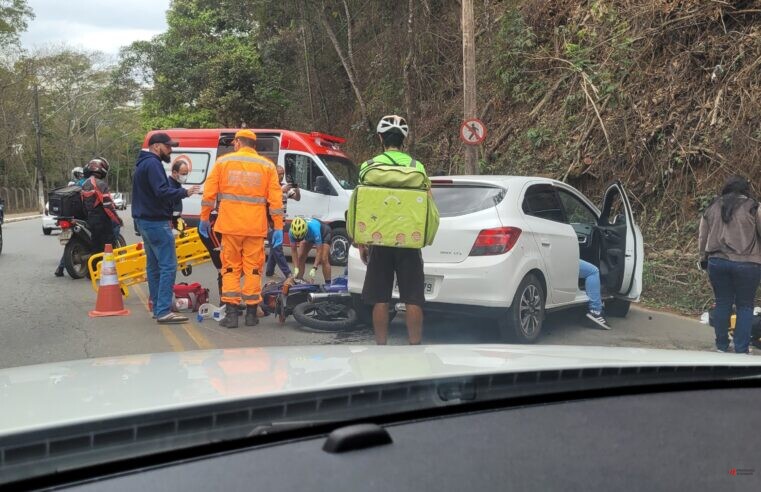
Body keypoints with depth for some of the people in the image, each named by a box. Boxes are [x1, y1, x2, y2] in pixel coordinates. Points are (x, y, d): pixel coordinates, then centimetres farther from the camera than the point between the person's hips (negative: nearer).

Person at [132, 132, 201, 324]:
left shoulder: (142, 164, 20)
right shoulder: (153, 164, -14)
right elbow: (162, 192, -26)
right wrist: (185, 192, -15)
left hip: (144, 220, 11)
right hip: (156, 222, -11)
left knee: (153, 265, 14)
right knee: (168, 266, -12)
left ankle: (157, 307, 19)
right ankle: (163, 311, -16)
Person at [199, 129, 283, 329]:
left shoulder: (223, 162, 6)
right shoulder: (267, 166, 6)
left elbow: (209, 193, 4)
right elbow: (275, 199, 1)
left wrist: (204, 218, 13)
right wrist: (278, 227, 3)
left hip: (230, 225, 0)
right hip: (255, 227, 0)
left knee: (230, 269, 7)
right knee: (253, 269, 7)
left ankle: (231, 314, 2)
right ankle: (251, 314, 9)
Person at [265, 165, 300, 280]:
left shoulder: (285, 186, 12)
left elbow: (297, 198, 10)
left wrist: (297, 189, -10)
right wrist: (281, 190, -31)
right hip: (270, 221, -7)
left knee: (275, 248, 11)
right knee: (277, 248, -8)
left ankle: (269, 272, 20)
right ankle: (287, 273, -11)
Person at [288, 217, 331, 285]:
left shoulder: (314, 229, -45)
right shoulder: (291, 232, -32)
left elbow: (319, 251, -38)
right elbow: (294, 250, -21)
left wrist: (314, 269, -43)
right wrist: (296, 268, -27)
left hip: (324, 234, -5)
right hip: (309, 237, 5)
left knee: (323, 259, -19)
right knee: (300, 257, -6)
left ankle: (328, 284, -13)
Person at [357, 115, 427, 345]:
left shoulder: (369, 166, -1)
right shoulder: (418, 167, 3)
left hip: (380, 240, -1)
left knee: (380, 300, 6)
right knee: (413, 300, 5)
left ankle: (381, 347, 11)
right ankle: (415, 346, 6)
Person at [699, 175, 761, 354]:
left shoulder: (712, 208, 10)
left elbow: (702, 237, 15)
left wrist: (704, 258, 24)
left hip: (717, 262, 4)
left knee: (722, 303, 11)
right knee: (745, 306, 6)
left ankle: (722, 346, 17)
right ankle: (741, 349, 7)